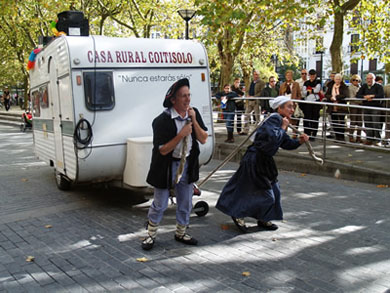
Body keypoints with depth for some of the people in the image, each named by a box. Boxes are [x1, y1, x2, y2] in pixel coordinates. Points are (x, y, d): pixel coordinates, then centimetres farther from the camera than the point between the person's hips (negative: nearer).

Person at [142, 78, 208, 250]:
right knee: (160, 204, 6)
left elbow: (203, 139, -2)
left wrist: (194, 121, -15)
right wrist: (181, 134, -27)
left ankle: (181, 233, 35)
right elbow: (163, 150, -20)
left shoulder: (194, 113, -2)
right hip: (167, 166, -5)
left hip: (187, 165, 6)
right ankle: (151, 235, 25)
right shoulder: (162, 120, -21)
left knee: (185, 204, 16)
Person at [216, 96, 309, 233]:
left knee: (274, 191, 17)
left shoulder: (279, 121, 12)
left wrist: (299, 141, 0)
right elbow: (273, 138, -34)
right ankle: (239, 216, 12)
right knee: (265, 194, -2)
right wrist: (283, 127, -20)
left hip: (264, 161, 10)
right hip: (255, 161, -10)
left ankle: (263, 220, 30)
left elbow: (286, 143, 15)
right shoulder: (274, 119, -18)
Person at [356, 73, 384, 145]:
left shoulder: (378, 86, 1)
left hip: (376, 108, -4)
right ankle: (369, 139, 14)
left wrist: (372, 96, -15)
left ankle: (378, 140, -4)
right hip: (366, 108, 4)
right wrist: (365, 97, -13)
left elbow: (382, 95, -13)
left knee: (376, 124, -11)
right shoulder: (364, 86, 13)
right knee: (367, 124, 5)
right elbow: (357, 95, 4)